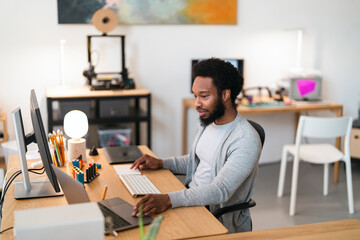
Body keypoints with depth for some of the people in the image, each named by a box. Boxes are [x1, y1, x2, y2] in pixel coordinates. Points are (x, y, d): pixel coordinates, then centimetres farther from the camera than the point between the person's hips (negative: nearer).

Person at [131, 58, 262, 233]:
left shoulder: (246, 141, -22)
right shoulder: (208, 122, 7)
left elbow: (220, 191, -31)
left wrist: (169, 200, -42)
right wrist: (161, 163, 7)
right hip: (193, 199, 8)